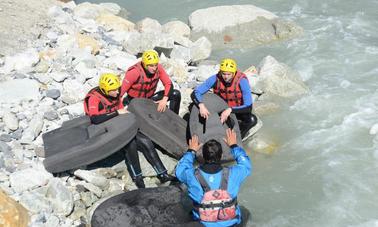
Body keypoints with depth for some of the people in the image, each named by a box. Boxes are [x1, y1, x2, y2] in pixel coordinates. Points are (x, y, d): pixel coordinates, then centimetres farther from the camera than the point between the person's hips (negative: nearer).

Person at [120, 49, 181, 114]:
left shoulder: (158, 68, -17)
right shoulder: (134, 72, -29)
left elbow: (169, 84, -16)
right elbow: (122, 89, -27)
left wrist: (164, 100, -32)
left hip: (150, 98, 5)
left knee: (176, 94, -10)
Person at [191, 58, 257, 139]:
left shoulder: (242, 81, -31)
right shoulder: (215, 79, -24)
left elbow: (248, 107, -35)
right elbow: (195, 93, -25)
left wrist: (230, 110, -50)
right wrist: (201, 105, -47)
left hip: (237, 110, -3)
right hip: (221, 109, 3)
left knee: (252, 119, -35)